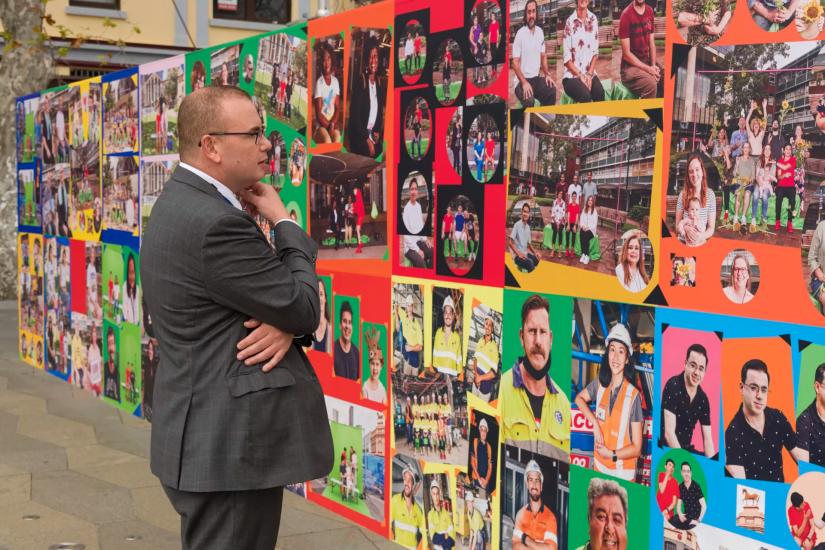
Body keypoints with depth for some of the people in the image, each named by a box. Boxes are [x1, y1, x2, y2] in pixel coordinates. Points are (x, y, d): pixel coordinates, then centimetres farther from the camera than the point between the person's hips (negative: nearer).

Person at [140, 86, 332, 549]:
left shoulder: (186, 202, 10)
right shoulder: (216, 223, -23)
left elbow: (288, 294, 10)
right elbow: (306, 309, -16)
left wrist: (288, 323, -13)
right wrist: (284, 223, -5)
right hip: (231, 447, -10)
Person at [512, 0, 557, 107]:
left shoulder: (540, 32, 8)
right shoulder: (520, 34, -11)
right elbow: (515, 63, -13)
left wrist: (547, 74, 1)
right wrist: (524, 82, -25)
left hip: (537, 78, 6)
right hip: (522, 80, -6)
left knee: (552, 91, -23)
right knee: (529, 101, -35)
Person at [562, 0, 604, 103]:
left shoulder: (593, 19, 7)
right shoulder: (570, 22, -4)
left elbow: (595, 51, 8)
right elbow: (566, 57, -5)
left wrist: (589, 74, -5)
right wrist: (580, 75, -13)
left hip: (590, 74, 3)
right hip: (572, 75, -3)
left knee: (600, 93, -26)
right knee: (585, 96, -30)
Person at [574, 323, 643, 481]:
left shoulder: (633, 395, -17)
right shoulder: (599, 384, -4)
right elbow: (579, 398, 17)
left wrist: (611, 454, -19)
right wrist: (595, 424, 2)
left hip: (623, 474, -4)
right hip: (599, 468, 4)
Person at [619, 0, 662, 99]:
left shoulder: (649, 11, 4)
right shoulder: (626, 15, -14)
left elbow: (651, 43, 9)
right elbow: (627, 54, -13)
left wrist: (653, 66, -6)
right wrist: (648, 69, -18)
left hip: (647, 62, 6)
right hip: (630, 66, -6)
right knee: (651, 83, -32)